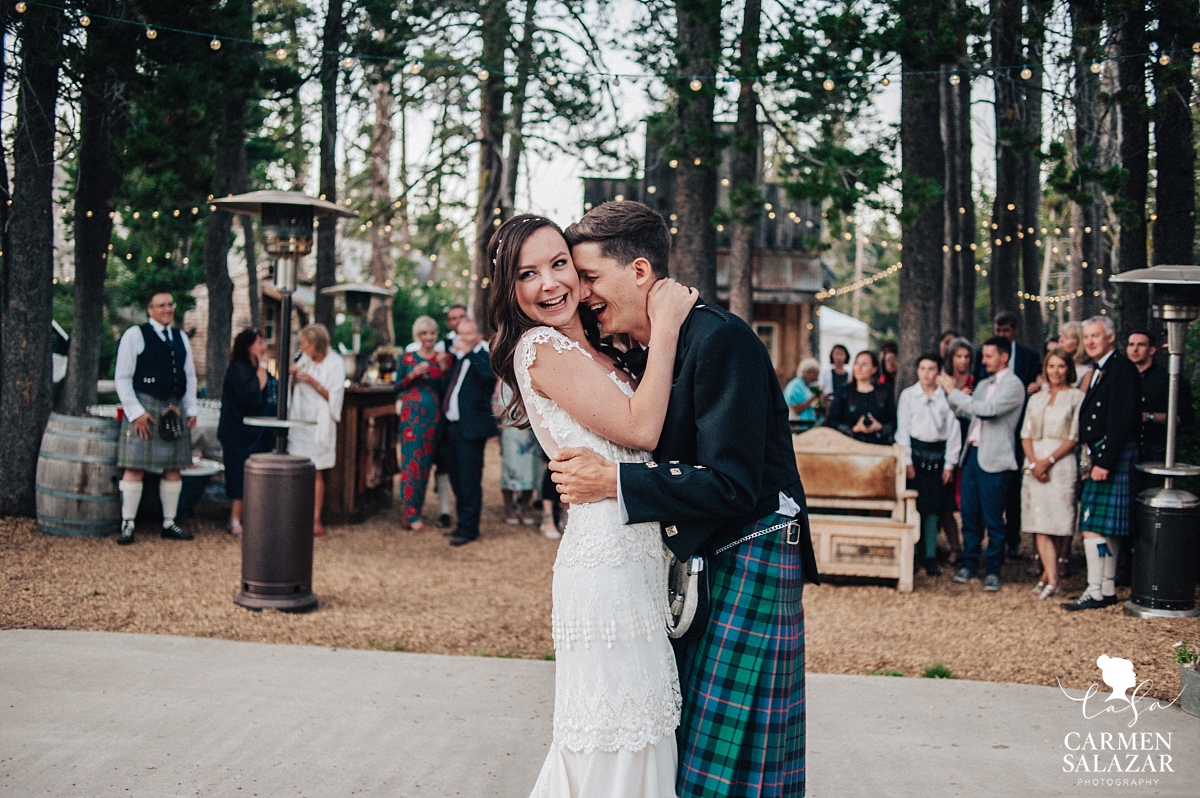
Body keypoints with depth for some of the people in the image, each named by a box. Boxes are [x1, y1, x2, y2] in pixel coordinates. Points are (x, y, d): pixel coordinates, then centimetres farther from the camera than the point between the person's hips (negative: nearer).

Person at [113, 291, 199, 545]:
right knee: (135, 468, -7)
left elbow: (190, 376, 20)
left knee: (173, 469, 6)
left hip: (174, 409, 6)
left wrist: (191, 410, 10)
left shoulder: (181, 338, 15)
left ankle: (169, 523, 14)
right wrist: (136, 412, -12)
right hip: (145, 407, -6)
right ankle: (127, 525, -2)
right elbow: (123, 378, -5)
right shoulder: (135, 335, -2)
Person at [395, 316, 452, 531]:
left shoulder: (443, 358, 5)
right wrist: (412, 376, -10)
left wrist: (444, 369, -13)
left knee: (425, 462, 5)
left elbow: (447, 391, 1)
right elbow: (397, 387, 7)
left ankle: (416, 508, 15)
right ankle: (411, 514, -6)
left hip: (433, 416, 1)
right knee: (411, 461, -7)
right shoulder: (408, 357, 5)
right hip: (411, 414, -1)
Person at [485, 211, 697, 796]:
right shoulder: (540, 346, -10)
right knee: (617, 741, -3)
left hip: (636, 556, 9)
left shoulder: (592, 351, 18)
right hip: (607, 559, -9)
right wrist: (664, 328, -9)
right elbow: (640, 428, -15)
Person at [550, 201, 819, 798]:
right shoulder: (642, 355, 9)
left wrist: (613, 482, -22)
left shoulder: (720, 340, -19)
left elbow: (733, 485, -24)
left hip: (749, 559, -9)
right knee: (683, 740, 13)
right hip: (697, 557, 9)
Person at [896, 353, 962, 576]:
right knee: (913, 505, -1)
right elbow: (903, 428, 1)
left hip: (938, 453, 1)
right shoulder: (908, 395, 2)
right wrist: (906, 461, -5)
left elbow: (953, 430, 3)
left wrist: (949, 464, 0)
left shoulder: (947, 397, 3)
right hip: (915, 451, -1)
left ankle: (930, 557, 7)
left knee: (933, 507, 2)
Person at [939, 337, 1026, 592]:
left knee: (993, 520, 0)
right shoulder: (983, 385, 17)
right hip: (972, 454, 7)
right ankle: (969, 564, 20)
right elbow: (965, 412, 21)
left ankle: (993, 571, 9)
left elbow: (987, 410, -21)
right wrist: (948, 392, 7)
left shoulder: (1013, 385, -9)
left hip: (993, 460, -7)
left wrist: (953, 391, -17)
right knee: (969, 515, 10)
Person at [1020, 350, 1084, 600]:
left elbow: (1074, 437, -3)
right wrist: (1033, 462, -6)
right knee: (1040, 525, -5)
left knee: (1056, 524, -5)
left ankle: (1046, 578, 2)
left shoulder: (1076, 397, 4)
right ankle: (1052, 580, -6)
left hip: (1061, 465, -4)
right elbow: (1026, 435, 11)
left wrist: (1048, 461, -11)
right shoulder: (1036, 399, 17)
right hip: (1034, 465, 4)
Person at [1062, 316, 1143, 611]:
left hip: (1112, 455, -10)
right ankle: (1108, 590, 18)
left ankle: (1095, 592, -7)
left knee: (1093, 526, -10)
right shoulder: (1099, 372, 18)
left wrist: (1104, 462, -23)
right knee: (1109, 528, 12)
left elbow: (1123, 420, -20)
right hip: (1100, 457, 10)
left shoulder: (1123, 370, -12)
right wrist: (1095, 459, 10)